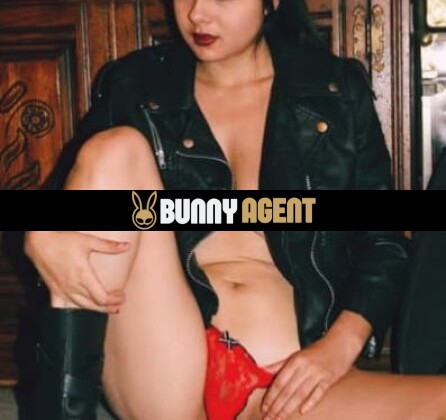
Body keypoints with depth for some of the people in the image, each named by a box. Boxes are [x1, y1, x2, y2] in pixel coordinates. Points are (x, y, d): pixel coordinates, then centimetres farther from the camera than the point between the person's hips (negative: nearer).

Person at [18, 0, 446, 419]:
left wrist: (342, 343, -7)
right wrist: (41, 237, -14)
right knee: (114, 149, -17)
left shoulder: (337, 91, 10)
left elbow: (383, 244, 10)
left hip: (287, 383, -1)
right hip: (166, 372, 1)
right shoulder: (134, 87, 11)